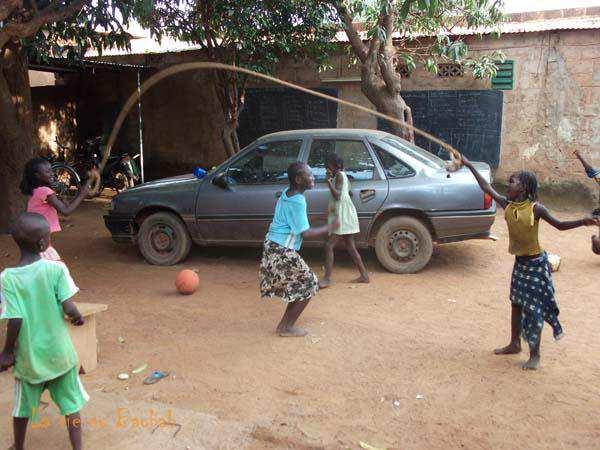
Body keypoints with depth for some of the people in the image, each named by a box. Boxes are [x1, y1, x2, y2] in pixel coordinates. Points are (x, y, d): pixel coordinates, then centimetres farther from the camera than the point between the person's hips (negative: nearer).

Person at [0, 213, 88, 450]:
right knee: (71, 404, 14)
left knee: (22, 407, 23)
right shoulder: (56, 268, -15)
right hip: (59, 352, -1)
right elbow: (69, 308, -19)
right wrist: (78, 317, 3)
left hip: (28, 356, 1)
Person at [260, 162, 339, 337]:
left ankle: (285, 324, 24)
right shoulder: (297, 202, -19)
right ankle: (286, 327, 7)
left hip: (273, 247, 9)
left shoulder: (286, 193, 9)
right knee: (309, 285, 2)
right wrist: (329, 228, -9)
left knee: (299, 285, 20)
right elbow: (305, 233, -19)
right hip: (282, 252, -9)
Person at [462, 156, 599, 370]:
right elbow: (488, 188, 4)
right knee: (516, 304, 16)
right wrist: (469, 166, 8)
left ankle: (535, 355, 12)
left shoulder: (535, 208, -18)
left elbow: (560, 225, -9)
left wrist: (583, 222, -26)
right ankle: (514, 344, 33)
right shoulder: (507, 205, -4)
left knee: (533, 309, 0)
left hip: (536, 264, -5)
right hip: (519, 263, 6)